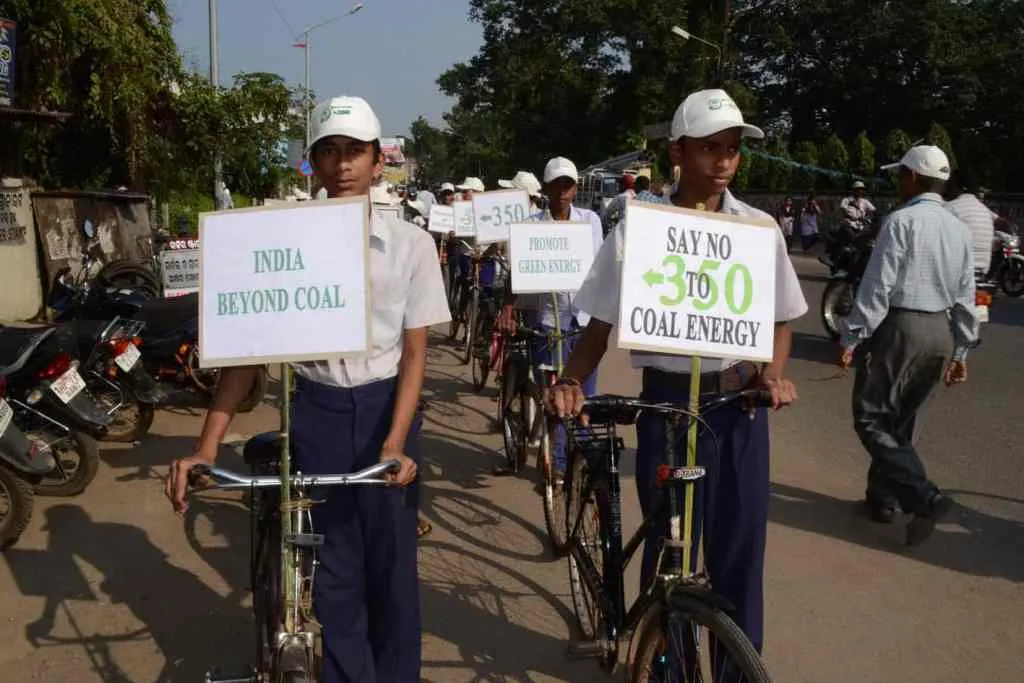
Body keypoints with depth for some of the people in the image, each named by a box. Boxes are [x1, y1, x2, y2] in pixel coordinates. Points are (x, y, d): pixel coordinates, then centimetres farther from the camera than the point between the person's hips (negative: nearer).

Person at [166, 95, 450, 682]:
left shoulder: (409, 243, -5)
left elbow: (415, 351, -5)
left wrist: (395, 444, -18)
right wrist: (208, 447, -12)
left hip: (386, 407, 0)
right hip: (317, 412, 0)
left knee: (392, 561, 8)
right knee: (332, 568, 8)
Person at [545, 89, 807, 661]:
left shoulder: (759, 228, 2)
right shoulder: (637, 230, -4)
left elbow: (780, 319, 12)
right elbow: (601, 323, 2)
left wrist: (773, 374, -7)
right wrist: (572, 383, -14)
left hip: (740, 403, 2)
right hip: (668, 402, -1)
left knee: (739, 546, 8)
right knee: (667, 546, 8)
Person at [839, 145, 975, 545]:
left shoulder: (902, 221, -12)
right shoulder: (959, 229, 11)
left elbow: (877, 286, -16)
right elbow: (965, 296, 14)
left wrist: (851, 338, -12)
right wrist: (960, 350, 20)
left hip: (900, 327, -8)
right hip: (941, 332, 8)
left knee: (871, 418, -1)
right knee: (901, 419, 18)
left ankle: (923, 497, -12)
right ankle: (883, 497, 27)